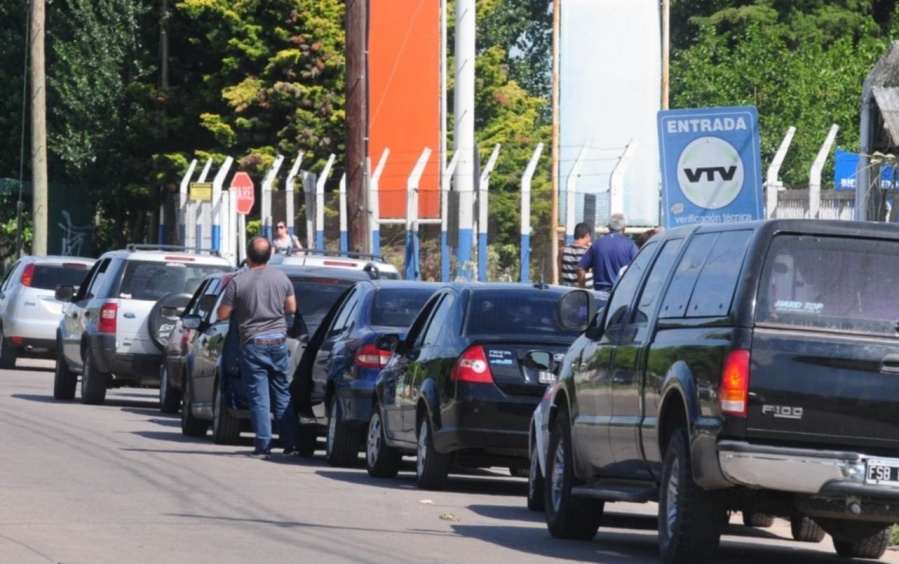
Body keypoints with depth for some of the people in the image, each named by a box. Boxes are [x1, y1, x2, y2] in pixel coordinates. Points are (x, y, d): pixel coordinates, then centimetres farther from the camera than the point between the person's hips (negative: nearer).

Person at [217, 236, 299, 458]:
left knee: (259, 398, 0)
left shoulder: (238, 282, -11)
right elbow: (291, 308, 11)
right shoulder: (281, 278, 1)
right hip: (278, 340, 3)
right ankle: (290, 445, 11)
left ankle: (263, 446, -3)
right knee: (282, 396, 12)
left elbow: (222, 314, -6)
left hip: (253, 345, -3)